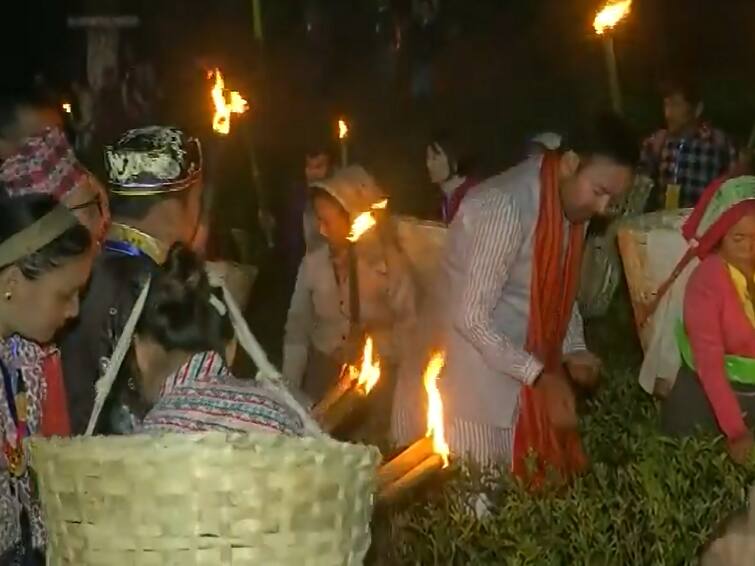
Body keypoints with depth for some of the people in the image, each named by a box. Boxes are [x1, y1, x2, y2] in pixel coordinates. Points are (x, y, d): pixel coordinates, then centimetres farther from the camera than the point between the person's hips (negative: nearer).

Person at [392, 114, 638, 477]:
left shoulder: (572, 204, 2)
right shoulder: (504, 206, -25)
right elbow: (470, 318, -25)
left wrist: (573, 350, 2)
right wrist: (539, 375, -24)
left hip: (521, 380, 8)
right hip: (466, 386, -8)